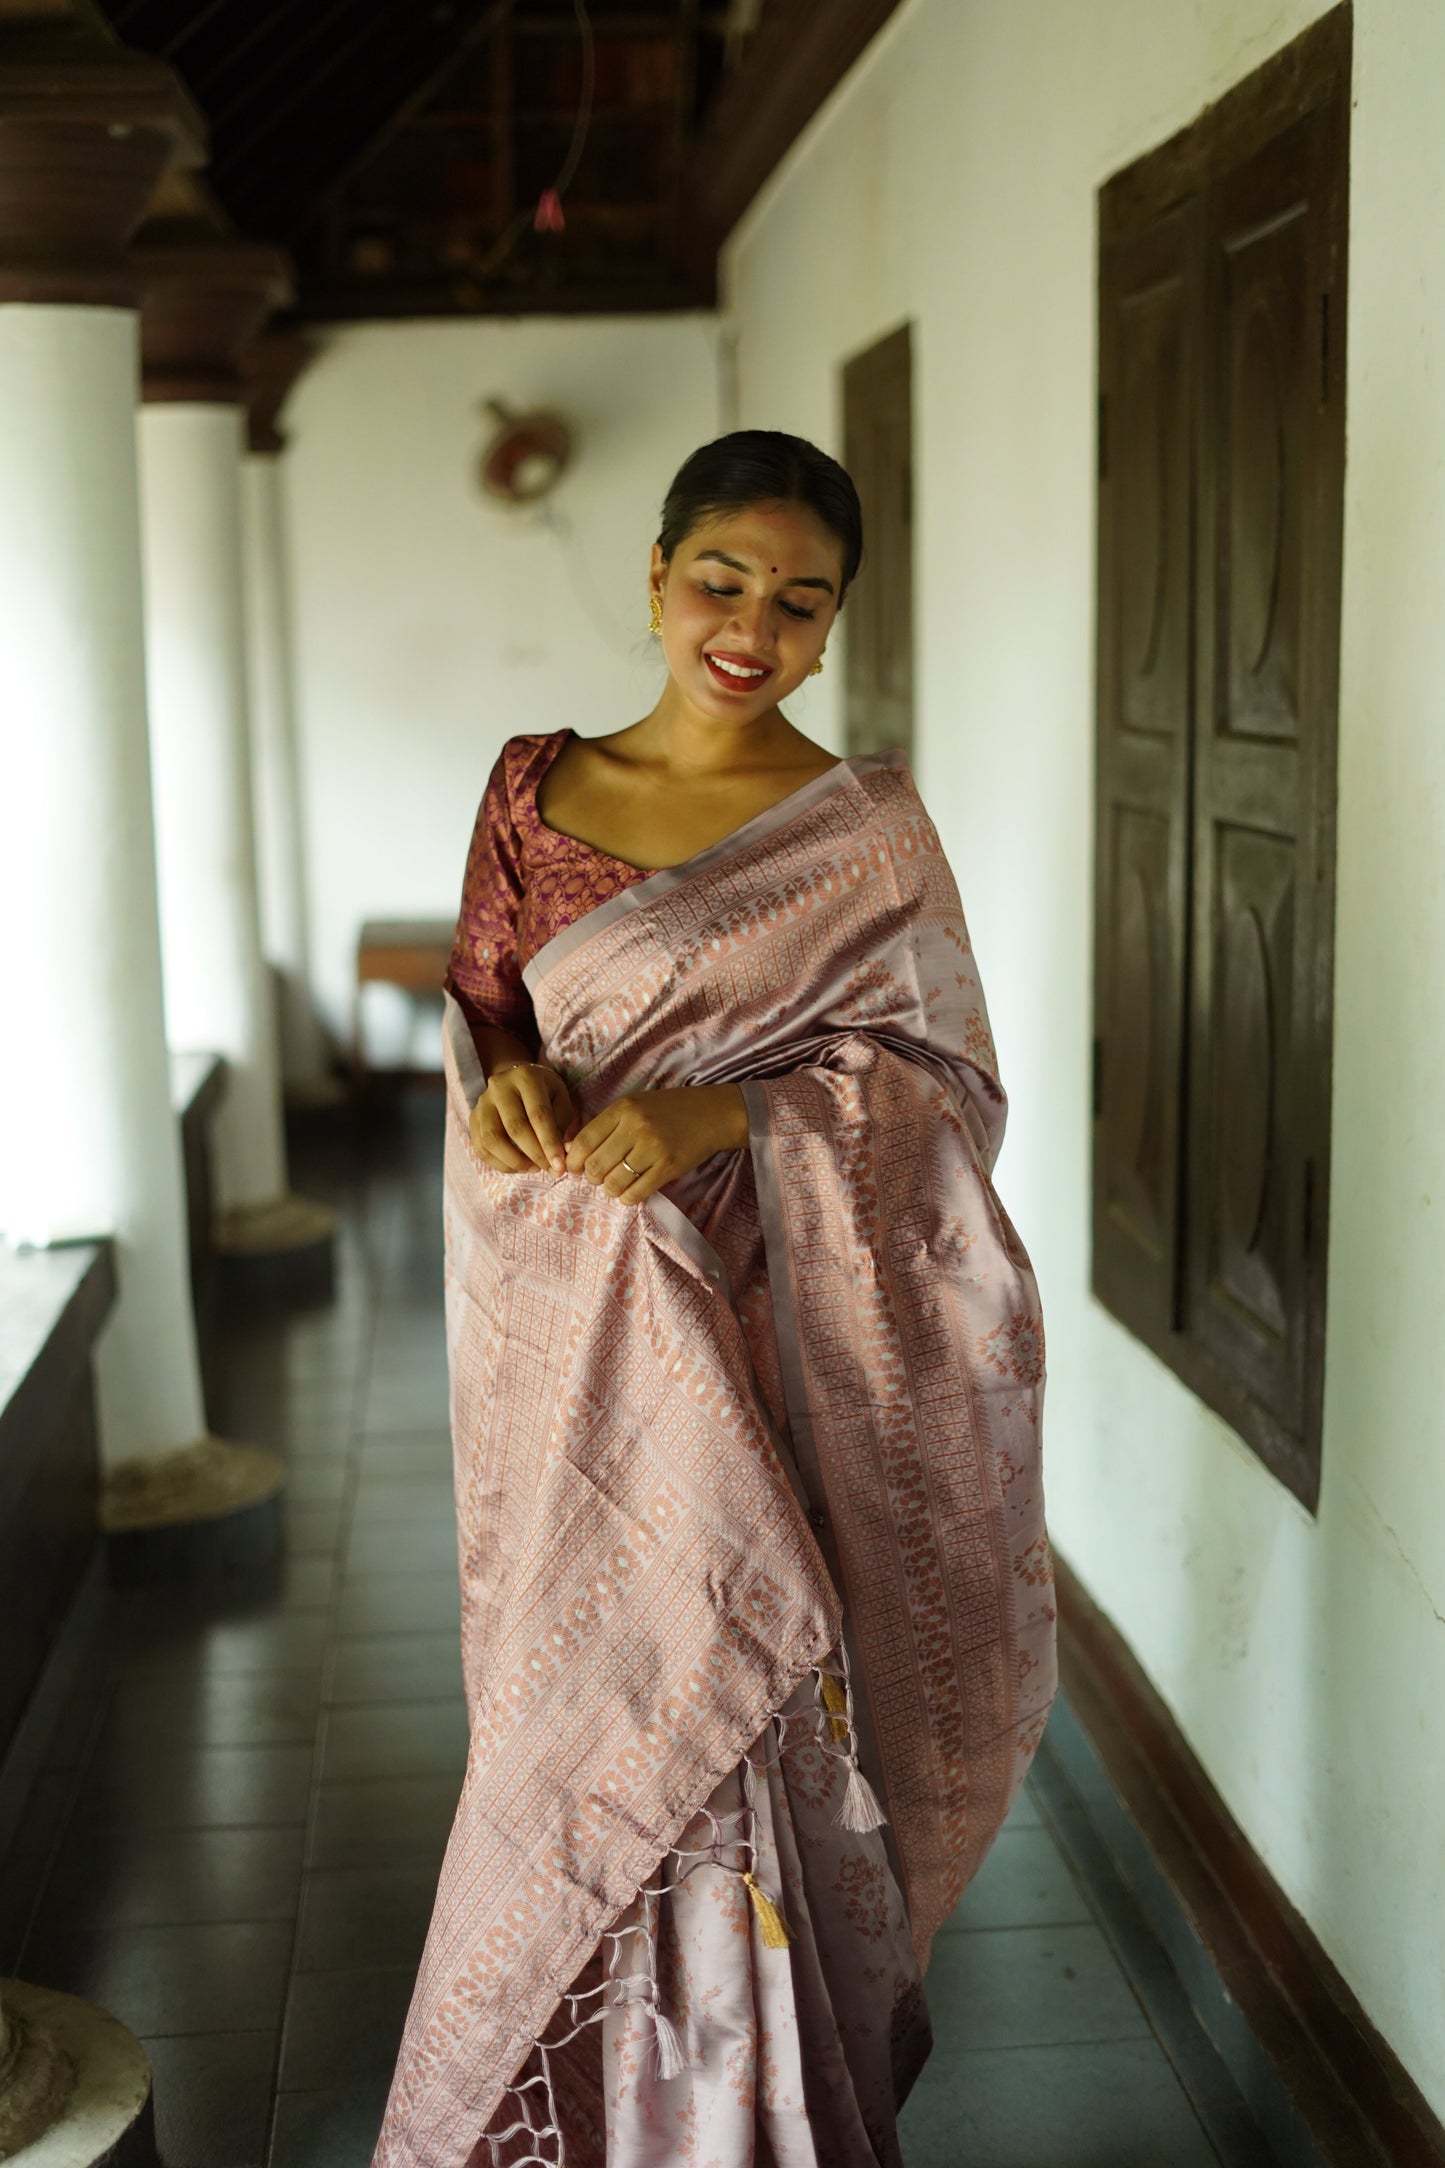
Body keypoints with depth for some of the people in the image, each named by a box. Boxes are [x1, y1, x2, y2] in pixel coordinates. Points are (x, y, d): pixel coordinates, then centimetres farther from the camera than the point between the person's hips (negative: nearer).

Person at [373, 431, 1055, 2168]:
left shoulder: (865, 831, -4)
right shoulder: (534, 785, 6)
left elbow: (951, 1084, -7)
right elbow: (479, 997, 12)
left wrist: (723, 1115, -21)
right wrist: (503, 1071, -12)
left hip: (762, 1333, -3)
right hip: (574, 1333, 3)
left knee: (737, 1715, 2)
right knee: (578, 1706, 12)